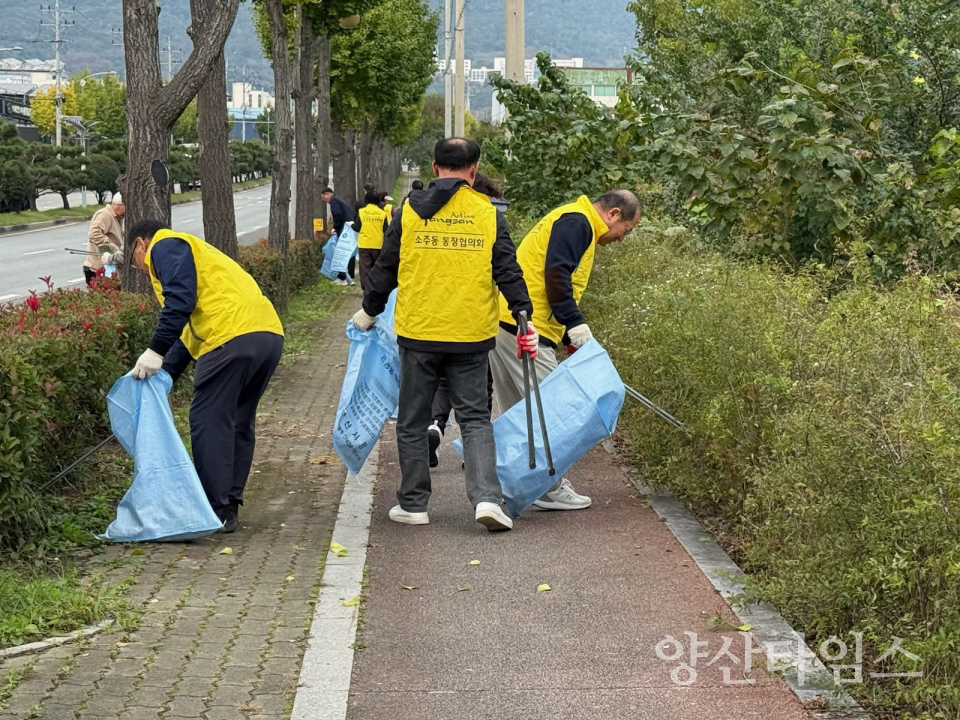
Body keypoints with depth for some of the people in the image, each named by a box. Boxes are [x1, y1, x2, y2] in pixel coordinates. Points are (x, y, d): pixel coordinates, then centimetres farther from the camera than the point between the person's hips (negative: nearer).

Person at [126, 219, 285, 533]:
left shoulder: (164, 246, 7)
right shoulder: (191, 250, 35)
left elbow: (180, 299, -13)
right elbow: (189, 330, 33)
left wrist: (156, 351, -12)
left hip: (232, 338, -9)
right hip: (270, 334, 9)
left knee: (209, 424, -1)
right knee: (239, 423, 16)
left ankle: (218, 511, 0)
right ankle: (230, 504, 20)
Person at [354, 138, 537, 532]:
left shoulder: (410, 210, 2)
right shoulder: (488, 213, 1)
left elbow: (385, 269, 7)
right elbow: (508, 270, -1)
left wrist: (369, 311, 21)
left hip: (417, 334, 0)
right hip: (471, 336, 0)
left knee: (413, 421, 12)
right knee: (475, 418, 7)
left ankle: (413, 503, 17)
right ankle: (487, 497, -8)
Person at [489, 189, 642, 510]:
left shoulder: (575, 223, 25)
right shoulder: (576, 222, -9)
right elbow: (555, 273, -21)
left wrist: (576, 339, 25)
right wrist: (575, 323, -20)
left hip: (507, 322, 11)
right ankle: (551, 488, -1)